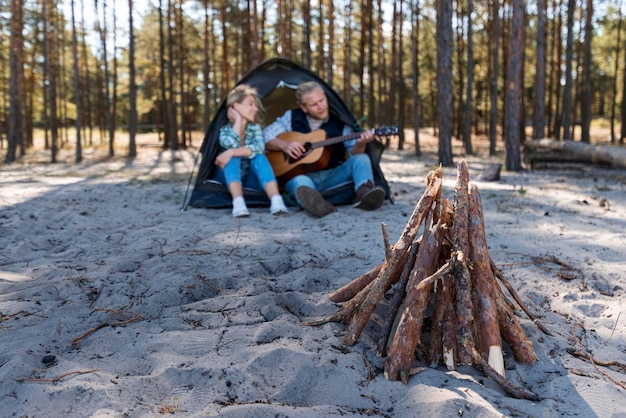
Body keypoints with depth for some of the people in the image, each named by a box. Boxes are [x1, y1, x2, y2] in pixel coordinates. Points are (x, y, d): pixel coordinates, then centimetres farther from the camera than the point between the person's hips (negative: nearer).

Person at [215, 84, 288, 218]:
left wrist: (232, 152, -38)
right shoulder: (224, 128, -12)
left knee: (259, 157, -28)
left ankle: (276, 201, -45)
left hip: (250, 178, 1)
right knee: (232, 159, -32)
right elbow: (231, 145, -34)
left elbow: (259, 148, -28)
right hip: (230, 177, -1)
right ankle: (238, 203, -51)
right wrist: (238, 119, -24)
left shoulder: (255, 127, -6)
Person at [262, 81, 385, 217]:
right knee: (300, 182, -38)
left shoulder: (339, 121, 4)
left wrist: (360, 145, -21)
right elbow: (264, 137, 6)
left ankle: (363, 193, -55)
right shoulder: (292, 118, 5)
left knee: (361, 158, -22)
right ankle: (317, 204, -74)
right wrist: (284, 145, -13)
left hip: (333, 177, 2)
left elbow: (352, 154, 2)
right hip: (302, 176, -2)